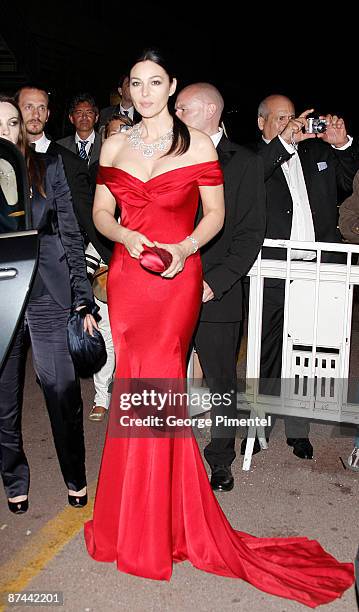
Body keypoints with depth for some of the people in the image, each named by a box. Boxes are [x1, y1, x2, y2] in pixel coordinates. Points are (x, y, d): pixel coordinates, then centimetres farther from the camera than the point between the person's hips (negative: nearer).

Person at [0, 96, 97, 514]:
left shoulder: (48, 169, 4)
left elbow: (71, 235, 4)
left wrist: (82, 300, 2)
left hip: (49, 299, 0)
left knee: (64, 395, 3)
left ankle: (75, 479, 26)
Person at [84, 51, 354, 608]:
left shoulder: (198, 144, 1)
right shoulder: (114, 146, 11)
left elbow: (215, 213, 2)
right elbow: (101, 213, 11)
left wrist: (183, 249, -15)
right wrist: (126, 236, -9)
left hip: (175, 280, -4)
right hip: (127, 277, 4)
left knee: (146, 388, -6)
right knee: (139, 389, 5)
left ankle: (151, 530, 14)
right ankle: (172, 525, 22)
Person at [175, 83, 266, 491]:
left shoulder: (244, 163, 1)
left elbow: (251, 234, -4)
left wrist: (215, 282, -13)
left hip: (216, 294, -3)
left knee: (221, 383, 9)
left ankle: (221, 460, 28)